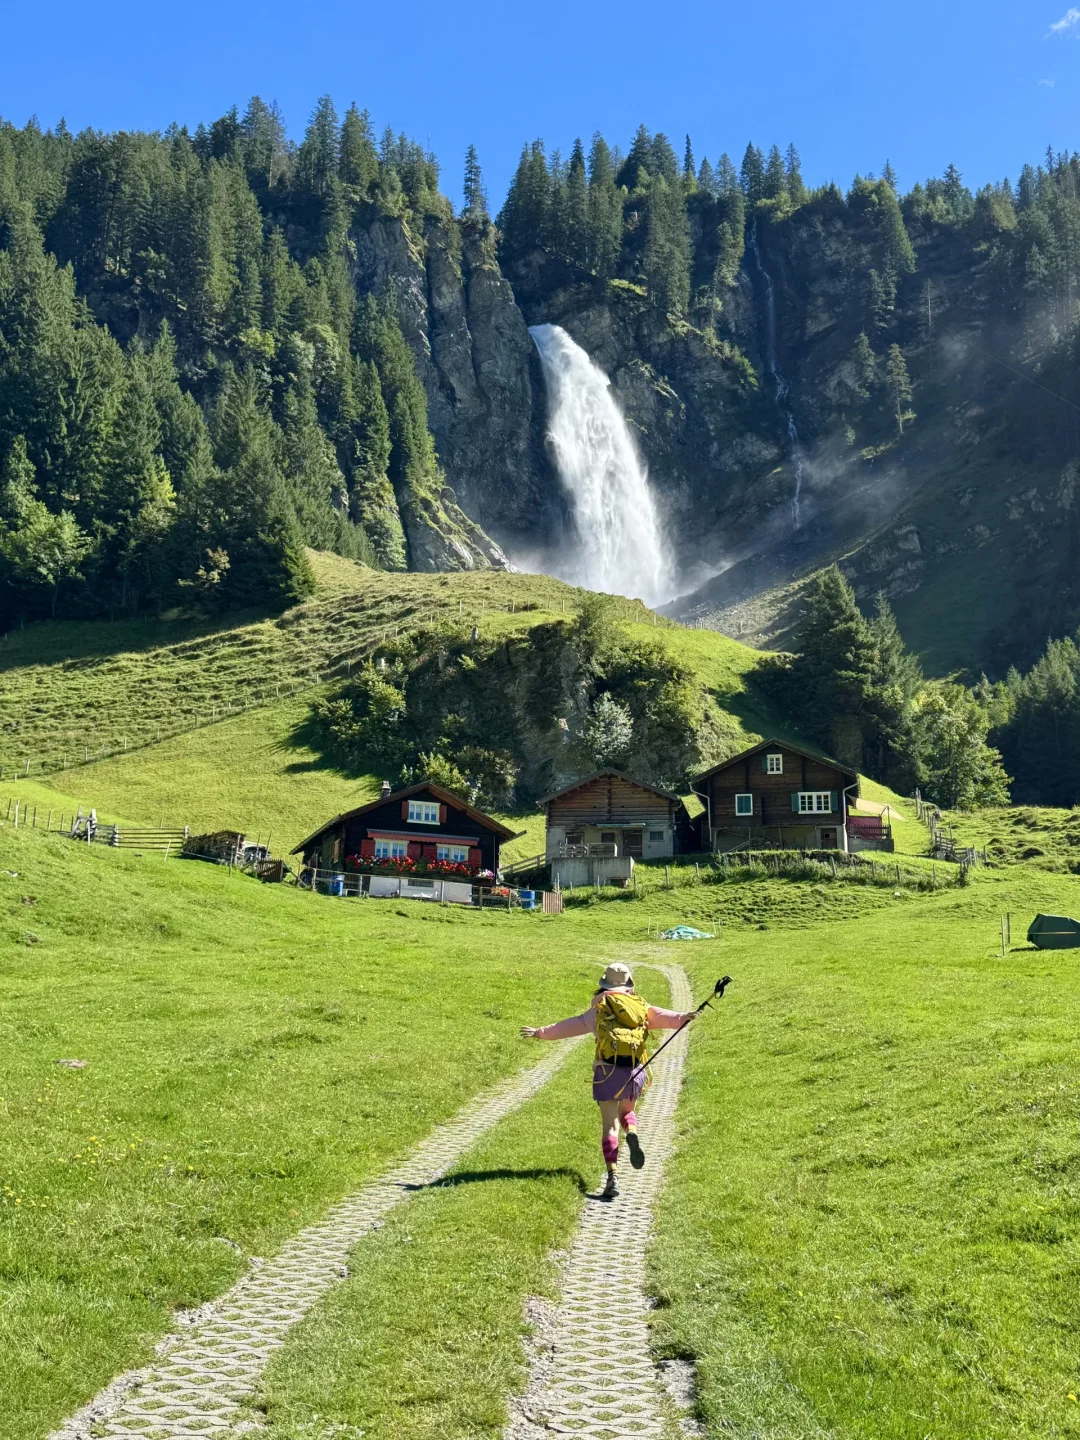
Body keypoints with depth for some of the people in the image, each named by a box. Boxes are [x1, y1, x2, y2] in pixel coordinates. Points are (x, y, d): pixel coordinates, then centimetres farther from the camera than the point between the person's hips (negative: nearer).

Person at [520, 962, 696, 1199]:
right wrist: (681, 1018, -21)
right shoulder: (640, 1006, 13)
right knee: (626, 1111, 27)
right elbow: (659, 1016, -6)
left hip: (609, 1070, -2)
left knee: (609, 1125, 0)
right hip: (636, 1071, 2)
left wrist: (541, 1032, 11)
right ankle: (632, 1134, -7)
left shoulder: (600, 1009, 7)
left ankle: (612, 1177, -15)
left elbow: (572, 1025, 5)